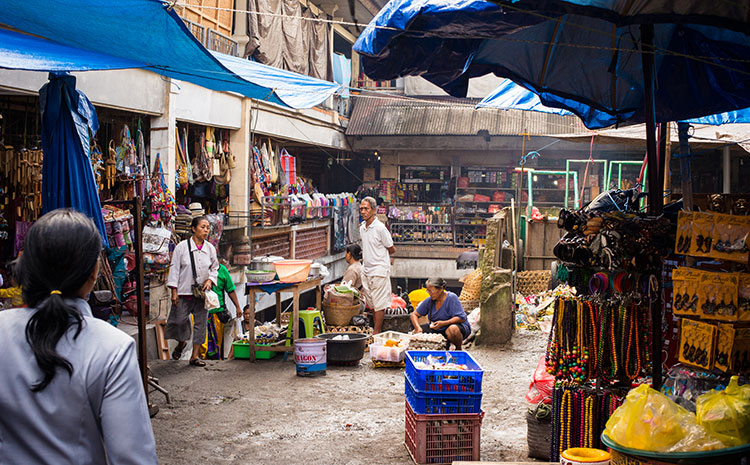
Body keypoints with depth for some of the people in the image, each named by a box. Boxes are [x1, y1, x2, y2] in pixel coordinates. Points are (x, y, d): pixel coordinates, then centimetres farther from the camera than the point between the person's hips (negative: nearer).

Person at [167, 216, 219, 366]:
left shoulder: (210, 248, 4)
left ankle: (195, 355, 13)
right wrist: (174, 291, -8)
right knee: (179, 320, 0)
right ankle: (181, 343, 34)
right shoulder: (182, 247, -7)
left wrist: (210, 280, -4)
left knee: (201, 323, 3)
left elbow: (215, 268, 16)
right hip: (184, 292, -3)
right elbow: (174, 269, -4)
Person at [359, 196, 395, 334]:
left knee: (379, 304, -3)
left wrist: (379, 256, 9)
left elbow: (391, 250, -4)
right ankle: (376, 330, 20)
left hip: (379, 270, -8)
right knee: (371, 303, 12)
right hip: (366, 270, 8)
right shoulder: (362, 227, 9)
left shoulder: (380, 228, -14)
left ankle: (376, 332, 0)